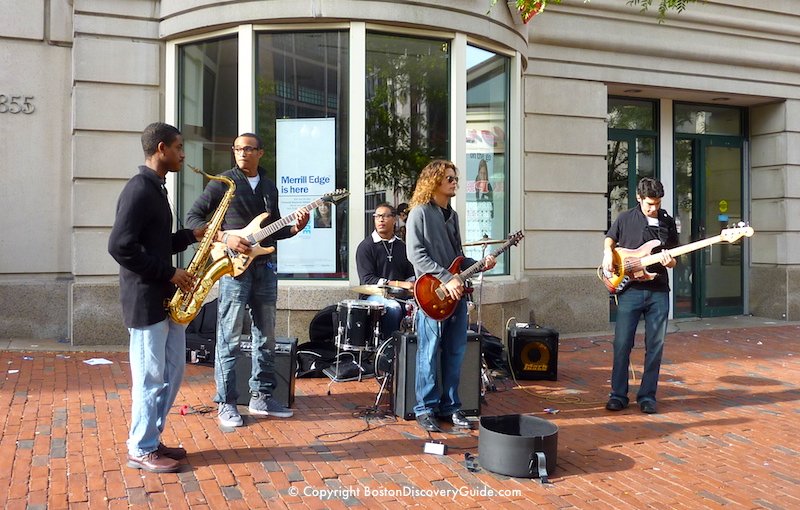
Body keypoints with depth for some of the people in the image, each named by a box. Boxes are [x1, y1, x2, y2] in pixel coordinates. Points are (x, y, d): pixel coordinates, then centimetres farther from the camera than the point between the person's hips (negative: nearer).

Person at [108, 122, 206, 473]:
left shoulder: (155, 188, 16)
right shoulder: (139, 190, -16)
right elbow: (120, 246, -23)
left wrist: (191, 236, 9)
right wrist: (169, 272, -19)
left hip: (165, 298, 10)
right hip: (145, 300, -10)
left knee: (173, 370, 15)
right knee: (150, 377, 1)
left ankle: (151, 439, 27)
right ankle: (141, 451, 16)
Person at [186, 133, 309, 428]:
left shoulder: (269, 186, 16)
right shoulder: (223, 182, -1)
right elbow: (193, 217, -4)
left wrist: (294, 228, 2)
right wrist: (225, 237, -16)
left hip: (264, 267, 6)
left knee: (266, 337, 10)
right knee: (229, 338, -3)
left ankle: (261, 398, 22)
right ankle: (226, 403, 7)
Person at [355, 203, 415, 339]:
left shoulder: (401, 246, 18)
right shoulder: (366, 246, 0)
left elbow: (410, 275, 22)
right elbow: (367, 280, -10)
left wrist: (412, 284, -3)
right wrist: (398, 284, -18)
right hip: (373, 295, -4)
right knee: (393, 307, -36)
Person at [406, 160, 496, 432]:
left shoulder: (452, 215, 18)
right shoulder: (420, 212, -5)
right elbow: (416, 254, -13)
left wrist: (479, 265, 4)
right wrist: (446, 279, -19)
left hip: (457, 292, 7)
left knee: (455, 353, 9)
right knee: (429, 354, -1)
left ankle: (450, 407, 20)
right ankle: (426, 409, 10)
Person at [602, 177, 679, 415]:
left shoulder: (668, 223, 10)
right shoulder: (625, 218, 5)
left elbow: (674, 259, 14)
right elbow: (610, 239, 19)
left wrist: (669, 262, -8)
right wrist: (608, 254, -2)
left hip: (658, 292, 2)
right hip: (630, 289, -2)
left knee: (655, 346, 4)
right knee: (622, 344, -2)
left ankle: (647, 396, 16)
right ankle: (618, 395, 10)